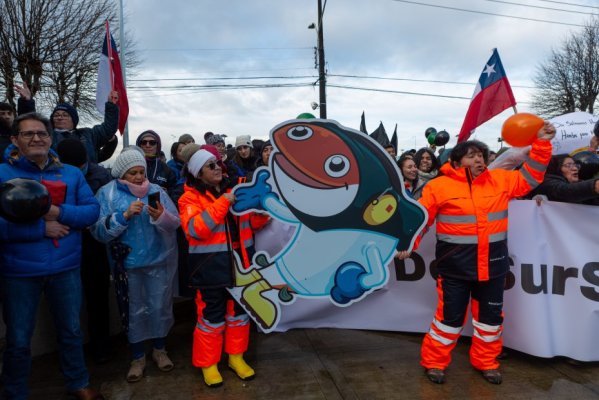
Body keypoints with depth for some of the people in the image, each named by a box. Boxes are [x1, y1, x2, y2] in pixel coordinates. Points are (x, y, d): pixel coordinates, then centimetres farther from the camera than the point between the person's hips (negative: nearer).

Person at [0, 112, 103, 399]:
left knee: (71, 331, 18)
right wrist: (41, 228, -20)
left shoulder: (72, 174, 3)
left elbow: (93, 210, -3)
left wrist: (59, 212, -18)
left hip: (65, 268, 3)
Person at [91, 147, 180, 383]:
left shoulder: (156, 191, 1)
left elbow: (175, 223, -4)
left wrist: (161, 217, -25)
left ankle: (160, 350, 31)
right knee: (134, 310, 10)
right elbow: (99, 231, -12)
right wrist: (125, 215, -23)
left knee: (160, 306, 10)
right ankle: (137, 357, 28)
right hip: (127, 262, -1)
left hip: (159, 260, 1)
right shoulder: (107, 193, -3)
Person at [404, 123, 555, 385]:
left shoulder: (500, 180, 5)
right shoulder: (439, 186, -7)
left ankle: (486, 362, 36)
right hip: (456, 266, -4)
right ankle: (434, 361, 23)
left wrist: (541, 144, 0)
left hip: (492, 266, 5)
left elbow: (530, 177, 10)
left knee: (490, 315, 16)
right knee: (450, 315, 4)